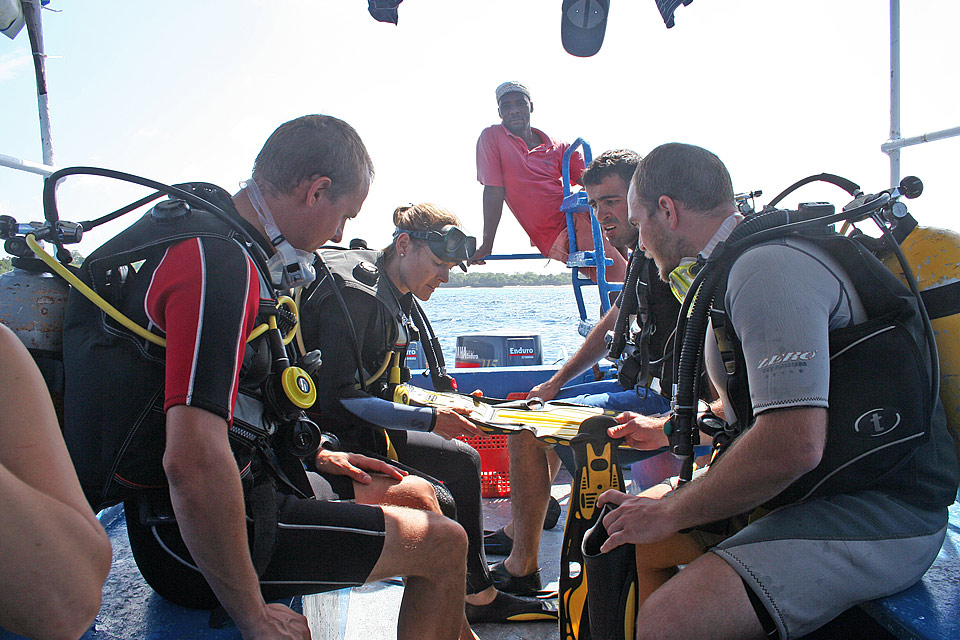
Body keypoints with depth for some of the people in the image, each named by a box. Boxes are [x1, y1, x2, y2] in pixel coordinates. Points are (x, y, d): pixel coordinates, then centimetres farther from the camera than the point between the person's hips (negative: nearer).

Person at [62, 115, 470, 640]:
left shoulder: (207, 234, 11)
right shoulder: (220, 261, -24)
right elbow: (193, 463, -34)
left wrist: (319, 458, 19)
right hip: (192, 535, -10)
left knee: (417, 495, 20)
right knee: (445, 544, -6)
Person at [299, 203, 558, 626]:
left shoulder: (399, 298, 9)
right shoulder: (354, 294, -22)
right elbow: (338, 398, -28)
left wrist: (451, 404, 4)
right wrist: (430, 420, -26)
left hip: (367, 427, 10)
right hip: (331, 436, -10)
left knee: (463, 461, 11)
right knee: (439, 503, -19)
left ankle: (481, 595, 18)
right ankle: (454, 621, -1)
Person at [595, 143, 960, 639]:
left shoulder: (768, 268, -20)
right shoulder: (740, 267, 14)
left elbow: (793, 444, -31)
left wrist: (671, 513, -19)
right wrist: (669, 430, 35)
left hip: (878, 516, -11)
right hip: (808, 488, 11)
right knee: (626, 530, 13)